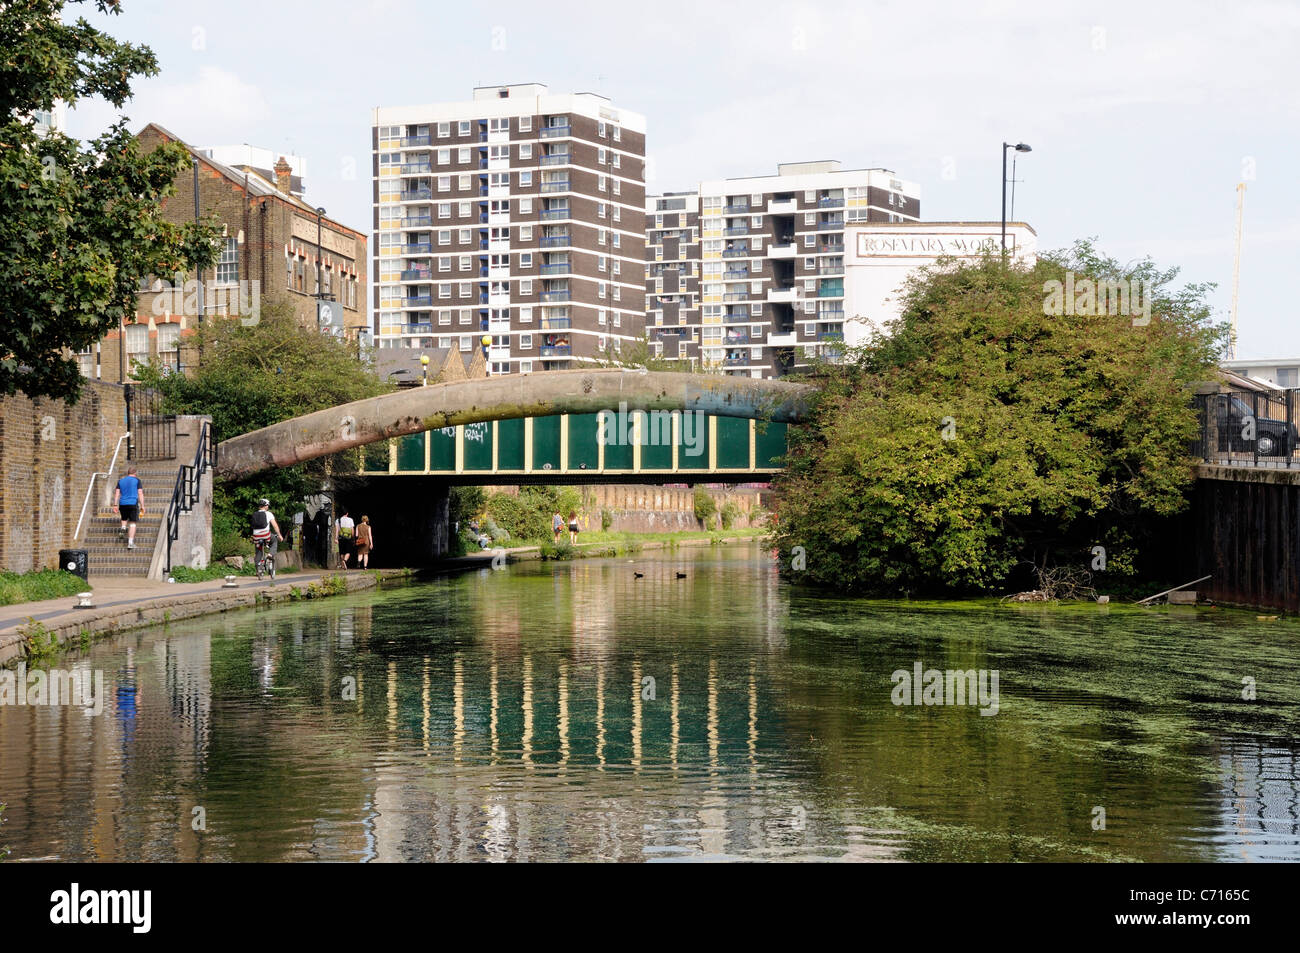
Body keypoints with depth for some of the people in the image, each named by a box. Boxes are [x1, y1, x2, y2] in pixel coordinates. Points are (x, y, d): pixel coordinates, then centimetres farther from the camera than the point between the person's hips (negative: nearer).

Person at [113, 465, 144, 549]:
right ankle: (130, 542, -9)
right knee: (132, 522, -2)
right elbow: (140, 494, -3)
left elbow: (117, 493, 6)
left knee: (124, 519, 28)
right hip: (133, 503, -3)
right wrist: (142, 506, -1)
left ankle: (123, 528, 0)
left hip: (122, 504, 4)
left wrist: (115, 505, 6)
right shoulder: (137, 480, 1)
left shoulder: (121, 481, 12)